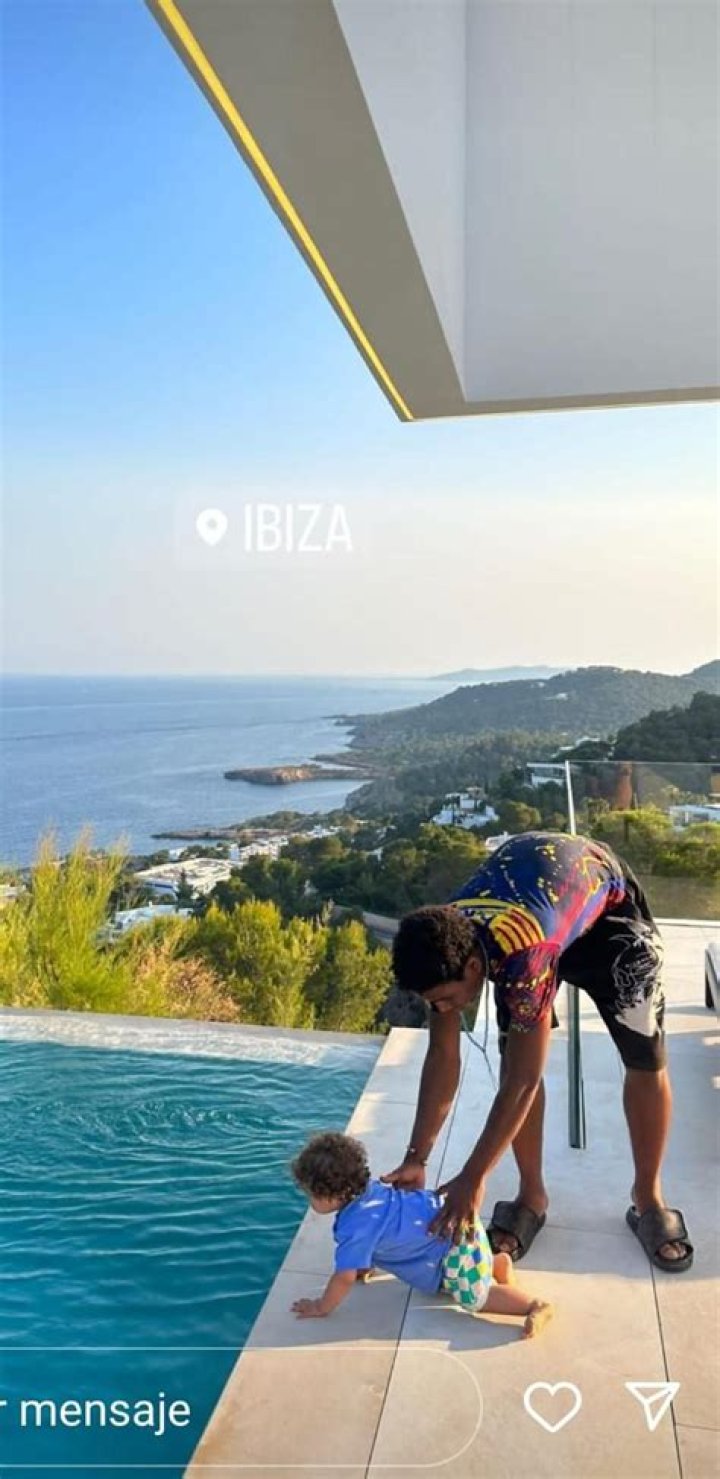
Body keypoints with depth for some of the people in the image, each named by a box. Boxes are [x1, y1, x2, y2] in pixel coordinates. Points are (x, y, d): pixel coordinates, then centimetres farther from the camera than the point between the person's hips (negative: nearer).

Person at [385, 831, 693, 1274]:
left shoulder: (523, 954, -44)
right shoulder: (442, 949, -27)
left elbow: (523, 1083, -35)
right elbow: (442, 1057, -16)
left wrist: (473, 1178, -29)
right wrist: (416, 1158, -14)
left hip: (606, 898, -4)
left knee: (647, 1062, -2)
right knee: (514, 1059, -6)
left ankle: (648, 1199, 18)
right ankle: (532, 1197, 12)